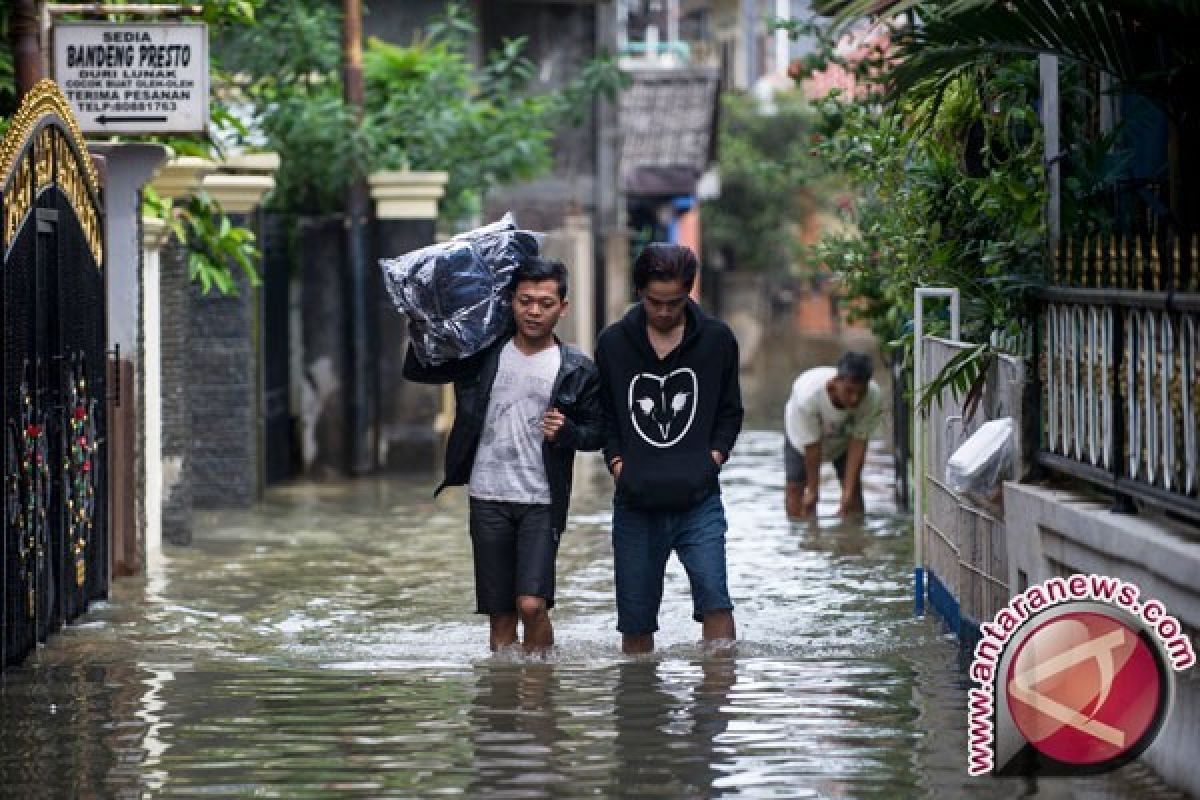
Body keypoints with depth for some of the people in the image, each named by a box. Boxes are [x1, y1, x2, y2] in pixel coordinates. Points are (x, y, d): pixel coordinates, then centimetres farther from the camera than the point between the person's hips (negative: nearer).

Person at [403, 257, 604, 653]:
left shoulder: (577, 370, 0)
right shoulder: (484, 355, 5)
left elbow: (596, 433, 8)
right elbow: (415, 370, 12)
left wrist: (566, 431, -13)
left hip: (542, 501, -2)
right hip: (488, 498, 2)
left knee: (532, 604, -15)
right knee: (501, 615, 5)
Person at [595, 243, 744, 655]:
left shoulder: (716, 339, 3)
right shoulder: (613, 343, 5)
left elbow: (730, 411, 13)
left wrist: (715, 455, -3)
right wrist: (616, 461, -1)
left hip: (699, 500, -1)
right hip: (636, 504, 1)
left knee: (714, 600, -18)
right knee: (635, 621, 6)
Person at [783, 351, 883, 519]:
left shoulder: (872, 398, -38)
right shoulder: (808, 395, -44)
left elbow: (858, 443, -30)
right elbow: (812, 447, -34)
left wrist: (848, 490, -30)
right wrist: (813, 490, -25)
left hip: (844, 438, 2)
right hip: (803, 437, -2)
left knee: (854, 485, -7)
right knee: (795, 483, -12)